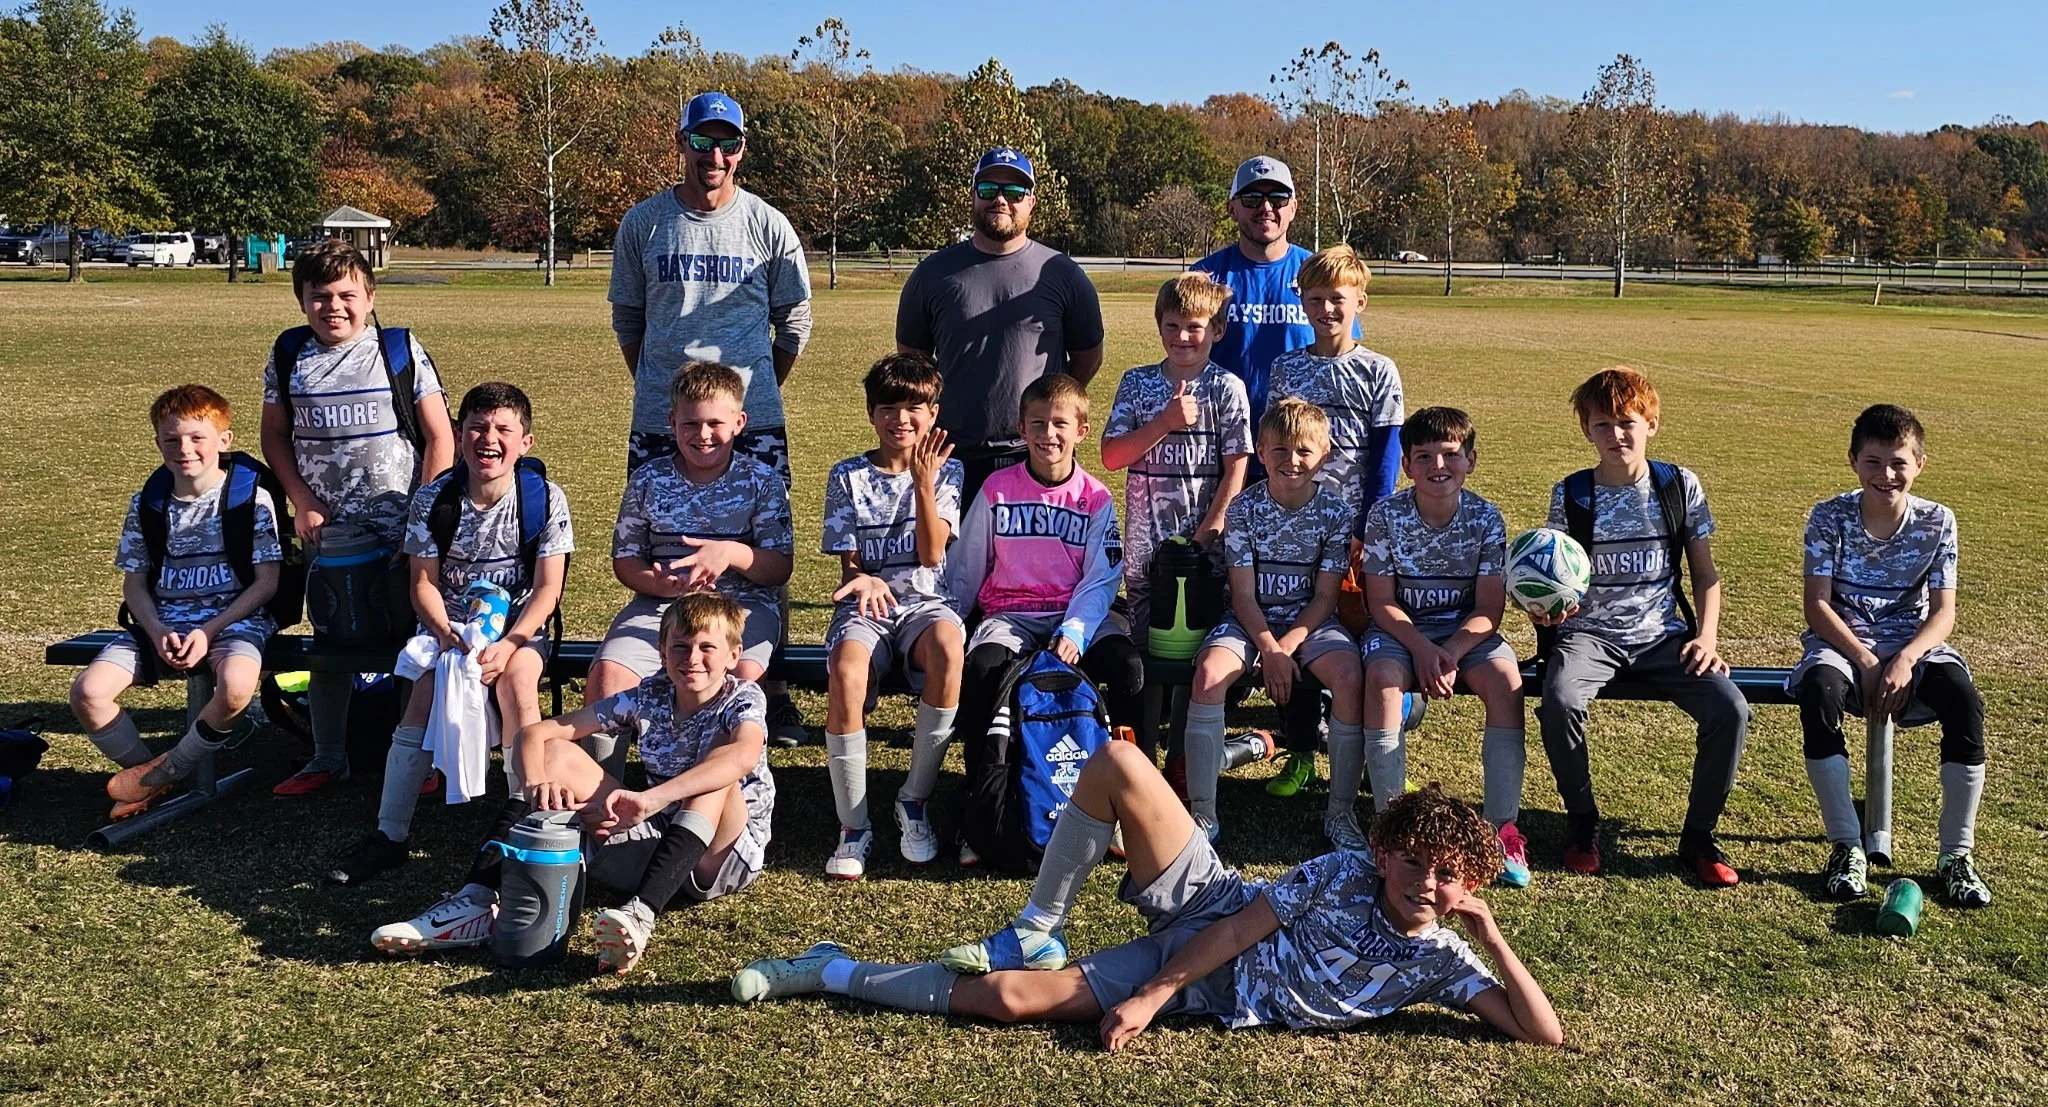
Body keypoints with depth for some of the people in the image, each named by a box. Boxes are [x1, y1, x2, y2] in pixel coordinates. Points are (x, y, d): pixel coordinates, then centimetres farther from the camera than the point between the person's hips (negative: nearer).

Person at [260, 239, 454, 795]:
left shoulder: (400, 351, -4)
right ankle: (328, 759, 21)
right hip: (327, 529, 3)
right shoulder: (288, 358, 5)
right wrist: (303, 502, 0)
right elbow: (275, 436, 13)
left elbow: (440, 436, -3)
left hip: (398, 527, -3)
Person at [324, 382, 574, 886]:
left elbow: (547, 589, -10)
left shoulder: (545, 498, -9)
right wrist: (446, 635, -23)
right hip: (447, 624, 2)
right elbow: (424, 583, -4)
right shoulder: (433, 498, -5)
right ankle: (390, 834, -18)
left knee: (517, 680, -32)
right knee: (425, 691, -26)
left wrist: (507, 644, -24)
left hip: (520, 624, -1)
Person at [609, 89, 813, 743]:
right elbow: (626, 317, 15)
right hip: (659, 418, 1)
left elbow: (795, 320, 12)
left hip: (753, 418, -1)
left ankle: (773, 691, 10)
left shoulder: (768, 225, 3)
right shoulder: (644, 222, 5)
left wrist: (761, 391, 10)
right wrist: (653, 388, 11)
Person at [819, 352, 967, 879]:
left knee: (949, 648, -37)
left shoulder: (946, 470, 8)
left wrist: (923, 481, -15)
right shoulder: (848, 476, 8)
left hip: (924, 600, 0)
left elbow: (931, 553, -5)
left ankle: (914, 800, -18)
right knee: (846, 670, -35)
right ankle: (853, 825, -21)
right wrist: (862, 579, -19)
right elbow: (848, 562, 5)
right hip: (865, 603, 0)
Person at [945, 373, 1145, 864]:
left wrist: (1073, 633, -19)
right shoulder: (998, 490, 5)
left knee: (1129, 666, -30)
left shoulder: (1096, 499, 4)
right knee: (981, 668, -33)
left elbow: (1099, 581, -3)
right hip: (1010, 615, 0)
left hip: (1080, 614, 0)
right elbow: (965, 570, 10)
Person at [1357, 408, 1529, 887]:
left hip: (1467, 629, 1)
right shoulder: (1386, 515, -10)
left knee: (1506, 680, -28)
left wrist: (1452, 653, -26)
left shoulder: (1485, 518, -8)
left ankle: (1503, 826, -21)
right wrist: (1422, 649, -24)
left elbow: (1489, 608, -9)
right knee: (1382, 676, -32)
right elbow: (1381, 601, -9)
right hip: (1401, 628, -1)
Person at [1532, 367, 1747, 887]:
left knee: (1730, 709, -24)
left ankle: (1698, 836, -2)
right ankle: (1583, 823, -8)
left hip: (1663, 634, 1)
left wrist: (1707, 638, -4)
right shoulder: (1570, 494, 0)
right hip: (1590, 633, -1)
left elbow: (1706, 574, 10)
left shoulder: (1680, 487, 3)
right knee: (1559, 701, -33)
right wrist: (1545, 608, -19)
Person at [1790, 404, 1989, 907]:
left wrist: (1905, 660, -23)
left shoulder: (1937, 521, 0)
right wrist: (1866, 663, -21)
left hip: (1913, 643, 1)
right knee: (1818, 691, -36)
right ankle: (1846, 847, -25)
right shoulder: (1829, 517, -5)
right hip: (1842, 641, -1)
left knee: (1965, 700, -31)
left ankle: (1956, 855, -17)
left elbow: (1943, 611, -5)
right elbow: (1818, 605, -9)